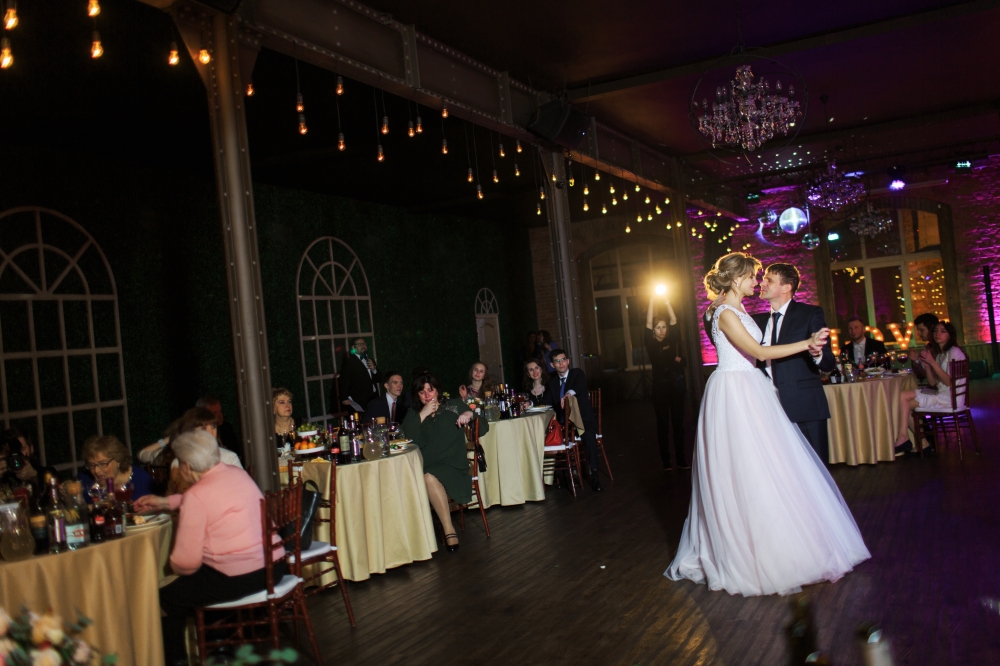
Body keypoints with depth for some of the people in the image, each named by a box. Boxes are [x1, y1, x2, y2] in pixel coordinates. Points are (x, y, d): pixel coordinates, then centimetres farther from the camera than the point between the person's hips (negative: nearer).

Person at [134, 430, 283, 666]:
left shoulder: (196, 495, -16)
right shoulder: (238, 474, 7)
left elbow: (186, 563, -15)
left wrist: (172, 564, 8)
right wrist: (165, 502, 32)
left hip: (237, 579, -9)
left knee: (164, 600, 9)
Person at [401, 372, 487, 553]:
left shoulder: (454, 406, 13)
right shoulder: (414, 415, 19)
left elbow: (483, 428, 9)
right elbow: (408, 440, 0)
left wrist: (470, 414, -10)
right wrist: (422, 415, -5)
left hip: (452, 466, -2)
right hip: (425, 468, 2)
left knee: (429, 477, -35)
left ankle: (449, 530, -30)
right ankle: (448, 530, -30)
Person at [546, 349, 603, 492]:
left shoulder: (578, 373, 0)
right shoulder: (552, 381, 13)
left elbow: (580, 386, -23)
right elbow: (551, 404, 12)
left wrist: (570, 393, -45)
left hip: (583, 420, -4)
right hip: (564, 423, 4)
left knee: (589, 436, -35)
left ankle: (594, 474, -28)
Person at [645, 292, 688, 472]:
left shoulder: (671, 341, 7)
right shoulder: (651, 344, 1)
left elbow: (674, 320, -1)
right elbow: (648, 324, -8)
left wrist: (667, 302, -10)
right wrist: (652, 302, -12)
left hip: (676, 385, 2)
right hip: (660, 387, -2)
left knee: (678, 423, 5)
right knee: (663, 425, 3)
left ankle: (681, 459, 10)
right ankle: (666, 461, 6)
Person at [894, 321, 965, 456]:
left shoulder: (954, 352, -8)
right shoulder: (940, 354, 17)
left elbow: (949, 382, -17)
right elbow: (933, 384, 9)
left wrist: (932, 362, -18)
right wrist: (927, 365, -4)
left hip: (950, 398, -8)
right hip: (940, 395, 8)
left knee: (905, 403, -14)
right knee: (902, 397, -7)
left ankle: (903, 439, -4)